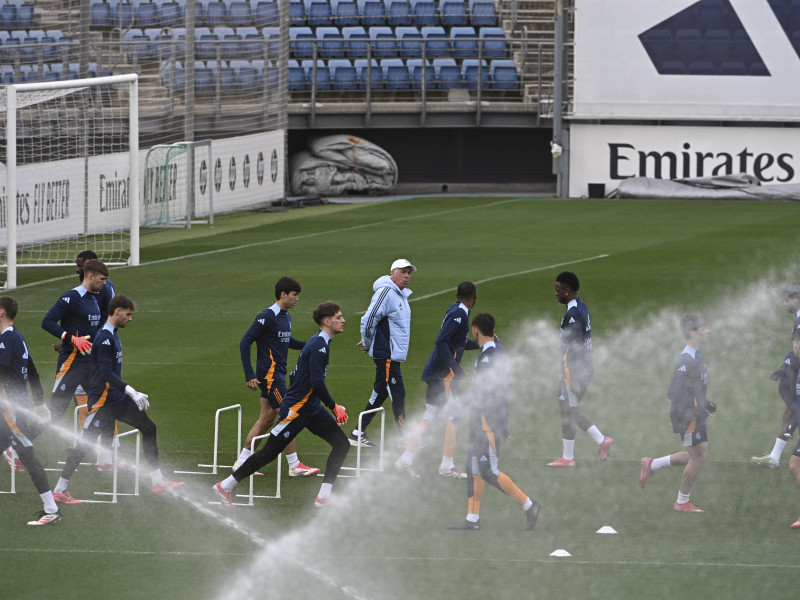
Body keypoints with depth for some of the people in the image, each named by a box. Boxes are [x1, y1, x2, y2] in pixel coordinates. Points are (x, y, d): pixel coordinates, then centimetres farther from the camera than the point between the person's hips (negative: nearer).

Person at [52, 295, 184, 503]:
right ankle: (59, 491, -2)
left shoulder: (113, 336, 13)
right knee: (84, 444, -8)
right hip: (102, 398, -10)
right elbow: (107, 373, -25)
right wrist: (131, 392, -29)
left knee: (148, 428, 11)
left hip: (118, 399, 10)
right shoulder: (104, 338, -17)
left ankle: (158, 481, 15)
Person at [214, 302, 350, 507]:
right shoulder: (319, 346, -19)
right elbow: (317, 382, -27)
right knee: (269, 452, -3)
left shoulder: (319, 343, 12)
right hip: (295, 409, -10)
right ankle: (225, 486, 9)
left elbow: (295, 375, 19)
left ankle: (324, 497, 0)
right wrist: (334, 407, -18)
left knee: (342, 444, 1)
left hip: (312, 409, 10)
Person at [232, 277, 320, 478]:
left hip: (277, 374, 9)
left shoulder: (285, 317, 12)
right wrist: (249, 375, -19)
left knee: (266, 419, 11)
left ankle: (242, 461, 16)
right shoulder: (267, 317, -15)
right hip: (269, 374, -9)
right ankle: (294, 466, -2)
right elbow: (245, 342, -16)